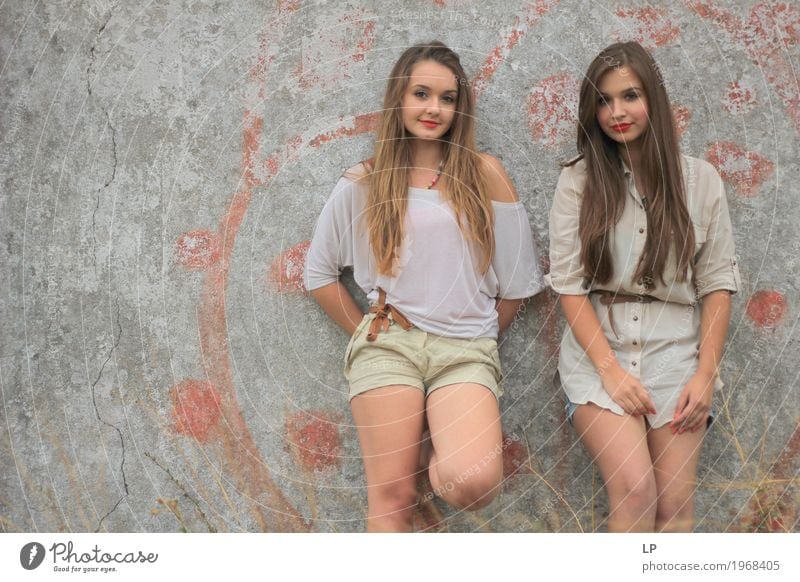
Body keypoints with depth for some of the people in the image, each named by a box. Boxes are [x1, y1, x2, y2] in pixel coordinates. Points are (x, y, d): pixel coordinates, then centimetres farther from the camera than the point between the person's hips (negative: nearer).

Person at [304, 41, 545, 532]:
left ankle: (440, 453, 12)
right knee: (392, 500, -5)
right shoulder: (363, 183, 8)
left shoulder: (484, 174, 5)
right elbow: (320, 273, 15)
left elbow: (517, 279, 8)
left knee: (473, 483, -23)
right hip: (388, 344, 1)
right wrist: (368, 334, 10)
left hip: (466, 352, 0)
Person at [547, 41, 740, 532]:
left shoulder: (701, 179, 4)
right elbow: (569, 283, -3)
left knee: (675, 503, -7)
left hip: (675, 351, 1)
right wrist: (610, 369, -11)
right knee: (635, 490, -16)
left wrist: (706, 373, -5)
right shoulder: (579, 180, 1)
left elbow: (717, 282, 3)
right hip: (598, 349, -1)